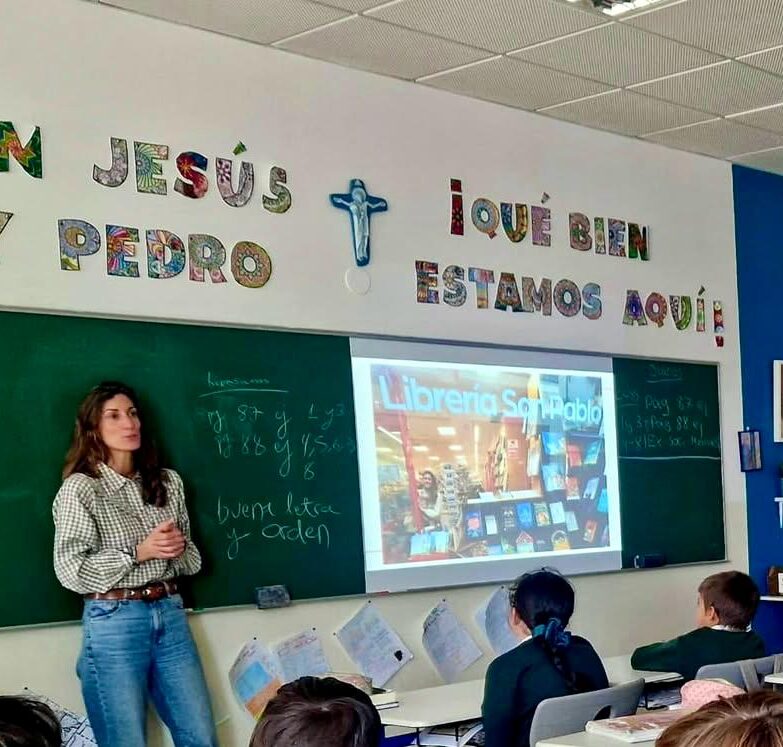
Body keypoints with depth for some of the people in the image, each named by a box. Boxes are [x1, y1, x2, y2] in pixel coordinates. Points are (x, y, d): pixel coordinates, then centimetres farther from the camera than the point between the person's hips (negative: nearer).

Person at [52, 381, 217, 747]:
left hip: (170, 617, 5)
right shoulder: (80, 488, -7)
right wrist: (139, 552, -17)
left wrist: (177, 548, -7)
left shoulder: (168, 482, 9)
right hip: (113, 624, -5)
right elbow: (71, 570, -12)